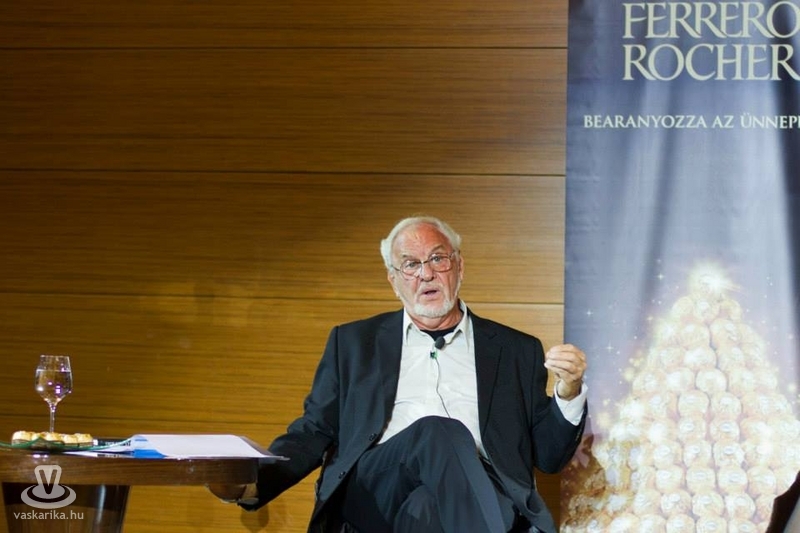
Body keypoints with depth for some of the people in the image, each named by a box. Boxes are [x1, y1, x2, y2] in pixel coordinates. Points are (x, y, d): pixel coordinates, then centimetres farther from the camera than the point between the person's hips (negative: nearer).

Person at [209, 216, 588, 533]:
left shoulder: (517, 351, 22)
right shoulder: (353, 343, 24)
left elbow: (549, 456, 19)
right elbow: (314, 432, 20)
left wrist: (568, 394, -1)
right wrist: (253, 485, 1)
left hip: (474, 494, 0)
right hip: (372, 489, 1)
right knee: (440, 431, -34)